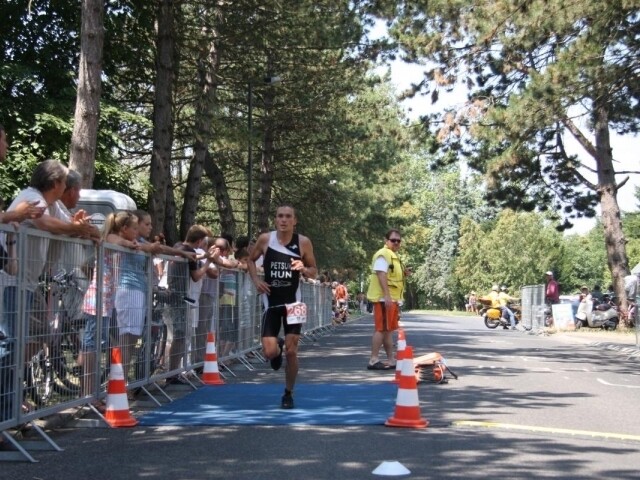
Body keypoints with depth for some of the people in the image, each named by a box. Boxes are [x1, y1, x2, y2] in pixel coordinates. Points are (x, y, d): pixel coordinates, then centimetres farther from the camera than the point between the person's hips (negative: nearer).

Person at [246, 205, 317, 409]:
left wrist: (304, 269, -20)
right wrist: (256, 280, -6)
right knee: (269, 352, -8)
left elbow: (314, 271, 3)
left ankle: (288, 394, 17)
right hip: (271, 302, 1)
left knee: (291, 351, -2)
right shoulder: (265, 239, -7)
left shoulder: (303, 242, -8)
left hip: (292, 302, 0)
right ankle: (277, 347, 31)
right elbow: (251, 260, 10)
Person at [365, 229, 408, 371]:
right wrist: (387, 296, -28)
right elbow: (381, 274, -21)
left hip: (392, 299, 10)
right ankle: (373, 360, -10)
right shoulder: (383, 254, -11)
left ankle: (390, 360, 18)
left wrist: (403, 274, 9)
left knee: (389, 329, 13)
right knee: (381, 328, -11)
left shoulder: (393, 256, 20)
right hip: (384, 299, -10)